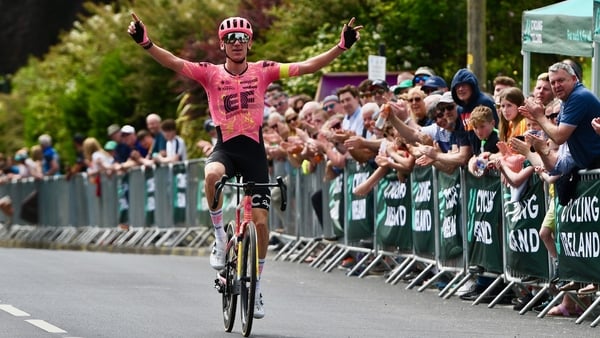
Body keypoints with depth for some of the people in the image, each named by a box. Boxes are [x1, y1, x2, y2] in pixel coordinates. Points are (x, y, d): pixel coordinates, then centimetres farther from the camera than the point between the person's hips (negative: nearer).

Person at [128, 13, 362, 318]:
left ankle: (256, 287, 14)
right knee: (212, 175, -38)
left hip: (254, 150, 1)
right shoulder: (210, 73, -2)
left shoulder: (263, 72, 1)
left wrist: (342, 46, -13)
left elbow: (307, 66, -4)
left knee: (260, 219, -2)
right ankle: (219, 236, -14)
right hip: (225, 147, -1)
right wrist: (145, 43, -30)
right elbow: (173, 62, -14)